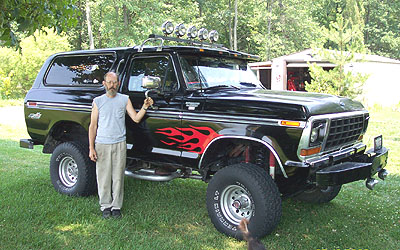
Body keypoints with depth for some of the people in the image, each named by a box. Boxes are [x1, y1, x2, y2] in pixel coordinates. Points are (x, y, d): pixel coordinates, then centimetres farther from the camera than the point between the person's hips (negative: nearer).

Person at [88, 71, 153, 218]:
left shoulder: (124, 100, 7)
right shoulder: (98, 101, 5)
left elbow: (136, 118, 2)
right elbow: (93, 126, 5)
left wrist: (145, 107, -16)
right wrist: (91, 148, -1)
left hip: (120, 144, 0)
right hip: (102, 144, 0)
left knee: (118, 177, 4)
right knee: (104, 177, 4)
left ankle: (116, 206, 14)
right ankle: (105, 206, 17)